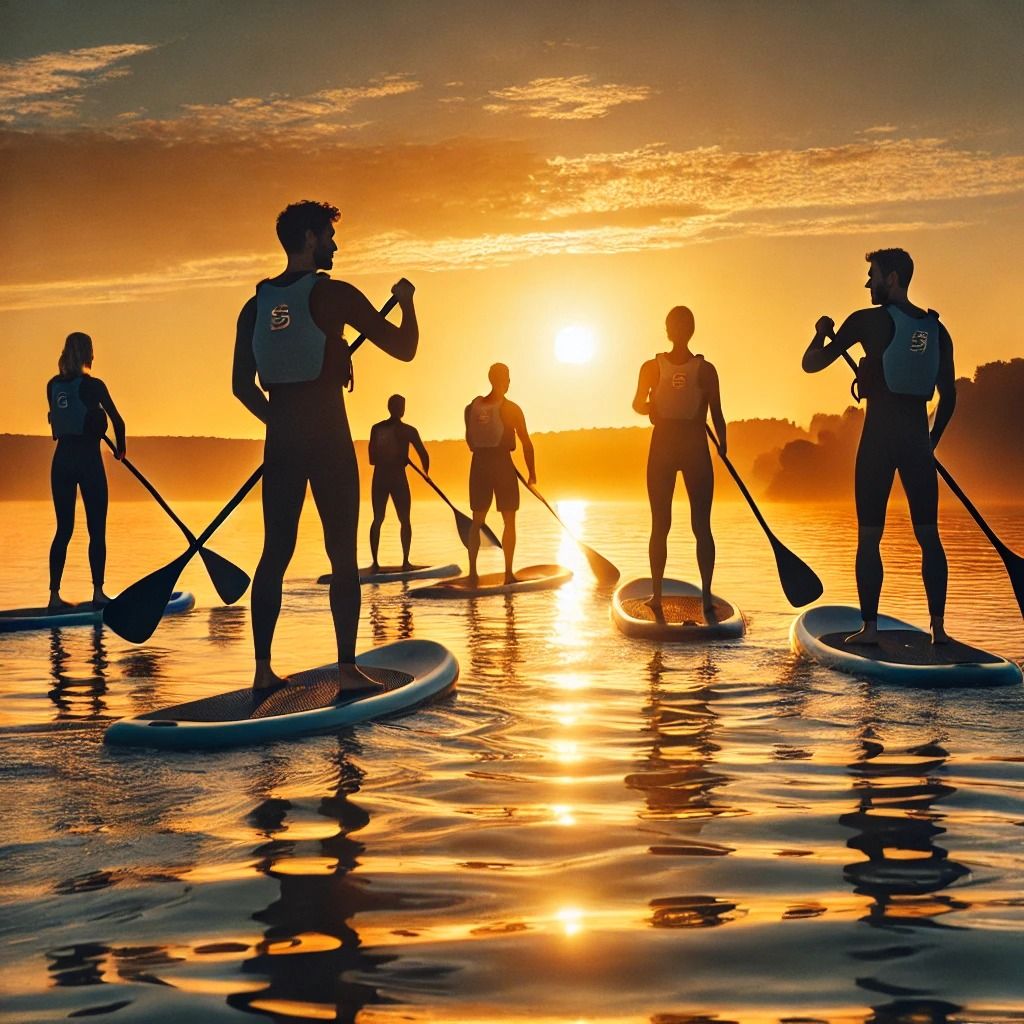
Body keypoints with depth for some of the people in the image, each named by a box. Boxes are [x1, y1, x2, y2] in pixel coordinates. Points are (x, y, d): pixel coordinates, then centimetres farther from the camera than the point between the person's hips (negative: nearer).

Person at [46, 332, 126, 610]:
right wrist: (121, 446, 15)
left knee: (63, 529, 8)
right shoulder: (93, 385, -9)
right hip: (88, 459, -5)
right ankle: (98, 592, 5)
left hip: (61, 459, 5)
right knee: (97, 529, 4)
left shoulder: (53, 385, 6)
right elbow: (117, 420, -4)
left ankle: (54, 595, 4)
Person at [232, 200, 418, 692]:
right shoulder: (336, 294, -5)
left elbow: (242, 385, 13)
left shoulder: (255, 305, 10)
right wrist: (406, 301, 15)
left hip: (281, 441, 5)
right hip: (328, 438, -5)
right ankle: (347, 669, -1)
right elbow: (403, 348, -3)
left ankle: (263, 669, 10)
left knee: (275, 552, 9)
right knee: (342, 554, 0)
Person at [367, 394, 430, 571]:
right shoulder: (408, 431, -4)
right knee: (404, 521, 9)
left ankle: (375, 562, 3)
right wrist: (426, 472, 15)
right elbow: (424, 455, -4)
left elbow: (372, 459, 6)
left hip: (379, 479, 3)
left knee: (377, 520, 11)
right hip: (398, 479, -3)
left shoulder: (376, 428, 4)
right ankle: (405, 561, 1)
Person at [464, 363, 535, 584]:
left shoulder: (472, 407, 2)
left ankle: (472, 570, 6)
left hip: (479, 464, 4)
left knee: (477, 520, 11)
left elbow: (469, 440, 10)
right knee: (509, 520, 6)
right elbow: (526, 443, -6)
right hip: (503, 464, -3)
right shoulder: (511, 409, -8)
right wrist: (532, 472, 2)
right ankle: (508, 573, 3)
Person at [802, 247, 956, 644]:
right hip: (918, 438, 4)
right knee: (928, 535, 7)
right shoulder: (937, 329, 11)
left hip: (878, 437, -4)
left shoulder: (867, 321, -4)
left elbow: (811, 364, -2)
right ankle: (938, 626, 4)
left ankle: (869, 626, 1)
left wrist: (822, 333, 18)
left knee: (869, 537, 1)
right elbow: (949, 395, 12)